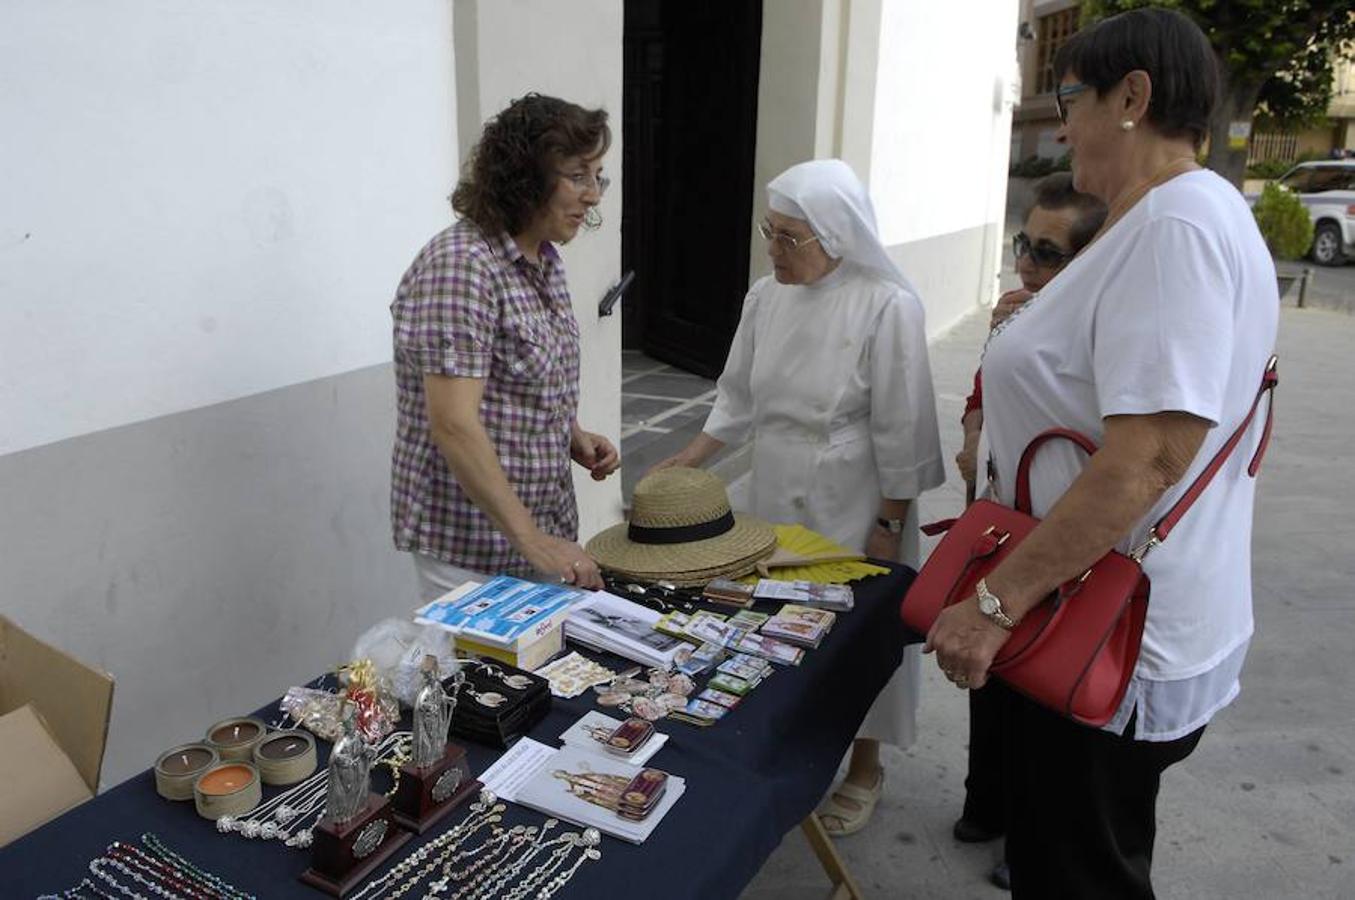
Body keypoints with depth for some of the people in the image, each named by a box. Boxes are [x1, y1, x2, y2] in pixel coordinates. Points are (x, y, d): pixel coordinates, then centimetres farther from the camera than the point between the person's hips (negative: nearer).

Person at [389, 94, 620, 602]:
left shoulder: (544, 259, 8)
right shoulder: (460, 266, -20)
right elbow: (453, 425, -26)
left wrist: (574, 437, 2)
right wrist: (530, 539, -26)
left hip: (544, 529, 8)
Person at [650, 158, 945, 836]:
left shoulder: (887, 308, -17)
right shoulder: (766, 298, 2)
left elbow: (901, 431, -14)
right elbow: (738, 399, 10)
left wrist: (888, 525, -12)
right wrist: (685, 462, 0)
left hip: (852, 510, -5)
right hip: (777, 501, 6)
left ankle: (863, 769, 34)